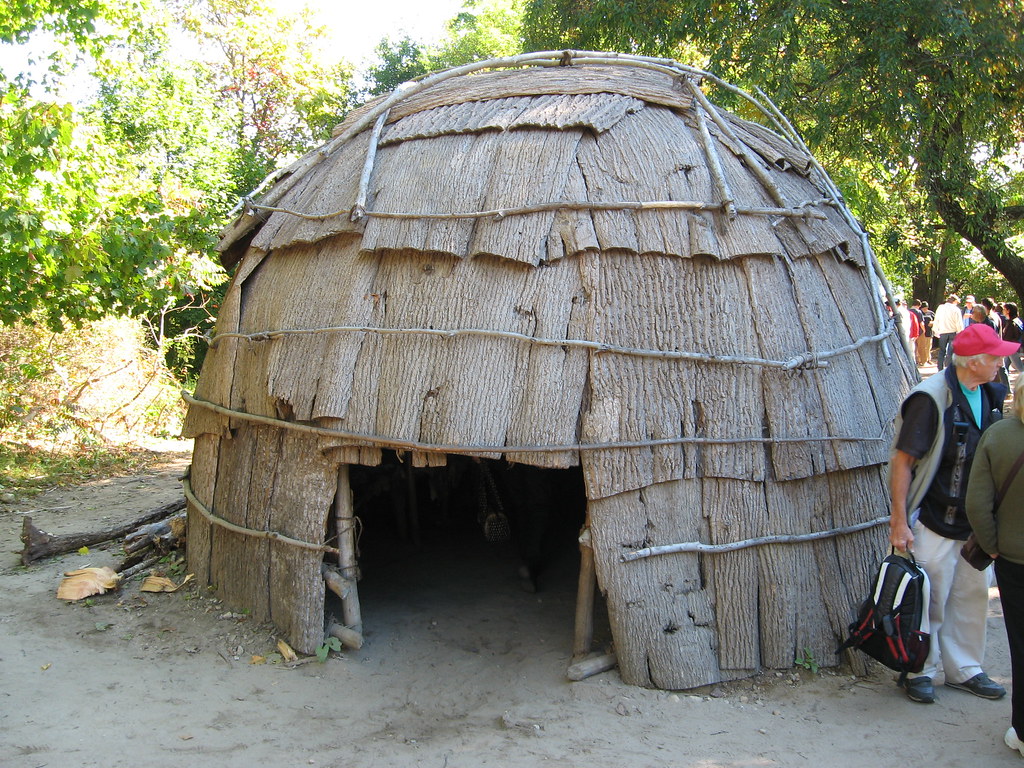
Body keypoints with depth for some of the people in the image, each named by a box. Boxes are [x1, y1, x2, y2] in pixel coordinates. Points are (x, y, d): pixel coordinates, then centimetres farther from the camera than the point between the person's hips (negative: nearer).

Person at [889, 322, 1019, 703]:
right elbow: (902, 461, -17)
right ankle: (920, 671, 21)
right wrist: (899, 522, -19)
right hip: (934, 523, -7)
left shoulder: (991, 395, 4)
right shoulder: (931, 398, -19)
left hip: (975, 523, 7)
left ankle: (964, 669, 31)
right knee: (930, 600, 4)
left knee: (973, 595, 16)